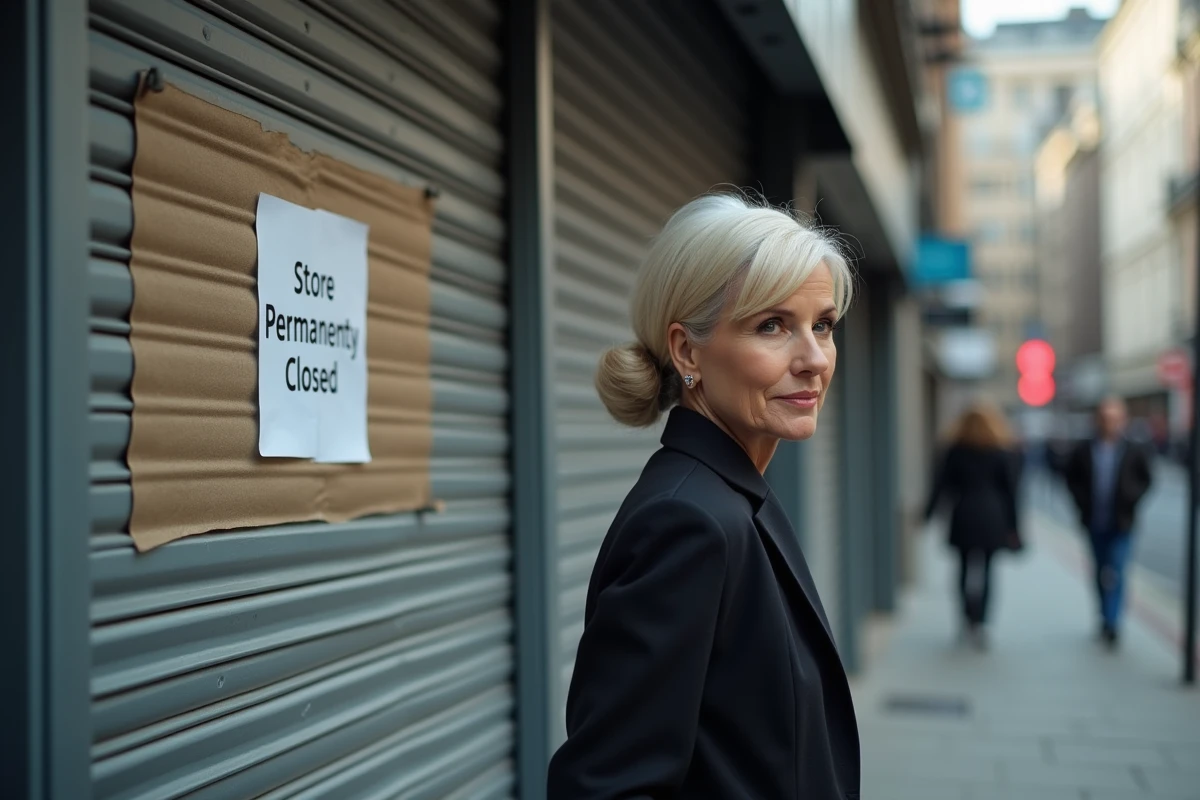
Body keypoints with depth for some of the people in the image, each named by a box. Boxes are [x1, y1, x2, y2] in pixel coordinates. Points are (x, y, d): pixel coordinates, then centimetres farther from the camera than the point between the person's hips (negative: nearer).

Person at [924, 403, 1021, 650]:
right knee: (986, 570, 7)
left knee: (966, 568, 9)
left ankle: (969, 617, -6)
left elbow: (941, 483, 0)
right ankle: (980, 623, 2)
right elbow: (1011, 490, 2)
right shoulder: (1003, 452, 3)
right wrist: (1013, 527, 5)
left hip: (964, 516, 0)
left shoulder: (956, 450, 2)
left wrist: (928, 514, 5)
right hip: (992, 518, 0)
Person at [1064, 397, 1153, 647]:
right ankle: (1107, 618, 28)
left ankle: (1111, 622, -10)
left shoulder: (1134, 452, -6)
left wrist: (1131, 499, -13)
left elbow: (1146, 480, 2)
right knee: (1101, 572, 14)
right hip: (1094, 523, 3)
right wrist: (1083, 501, -5)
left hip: (1121, 523, -3)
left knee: (1115, 573, -10)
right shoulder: (1084, 451, -2)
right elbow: (1072, 478, 7)